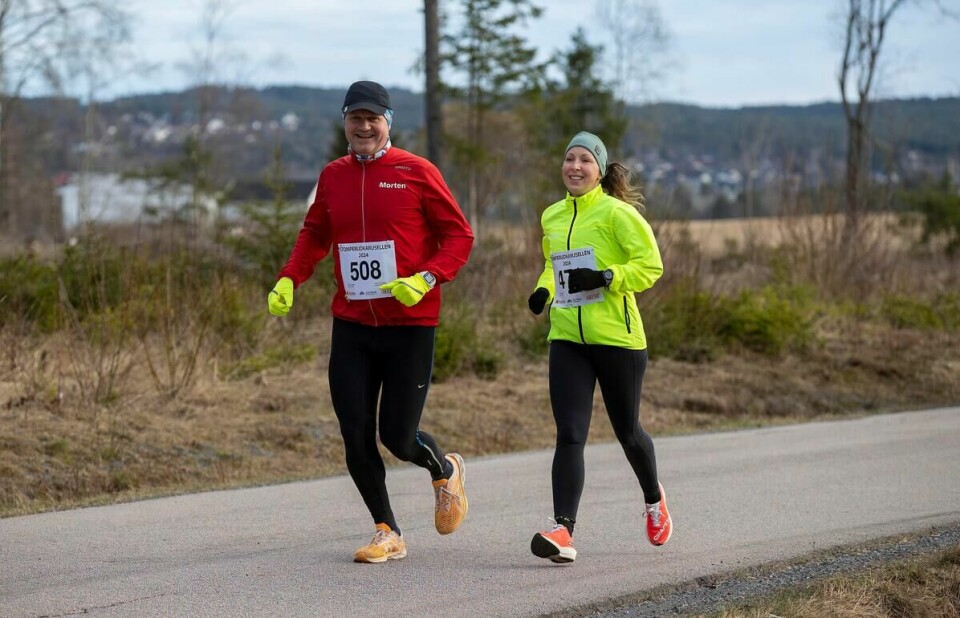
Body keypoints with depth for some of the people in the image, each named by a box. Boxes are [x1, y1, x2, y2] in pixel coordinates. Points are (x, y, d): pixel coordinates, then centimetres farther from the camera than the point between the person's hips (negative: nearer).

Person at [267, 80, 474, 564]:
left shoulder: (416, 173, -5)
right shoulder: (333, 176, 8)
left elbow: (459, 235, -3)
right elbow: (314, 234, 20)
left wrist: (426, 279, -18)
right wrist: (289, 280, 4)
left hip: (409, 324, -4)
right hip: (351, 325, 4)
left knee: (397, 437, -4)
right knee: (355, 436, -1)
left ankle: (445, 472, 31)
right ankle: (388, 533, 14)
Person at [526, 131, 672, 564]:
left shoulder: (617, 213, -8)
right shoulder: (551, 217, 11)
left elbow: (651, 264, -11)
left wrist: (605, 278, -24)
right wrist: (543, 290, 7)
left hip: (617, 337, -4)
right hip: (567, 338, 4)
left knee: (627, 431, 12)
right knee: (569, 435, -11)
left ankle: (653, 499, 42)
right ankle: (563, 531, -20)